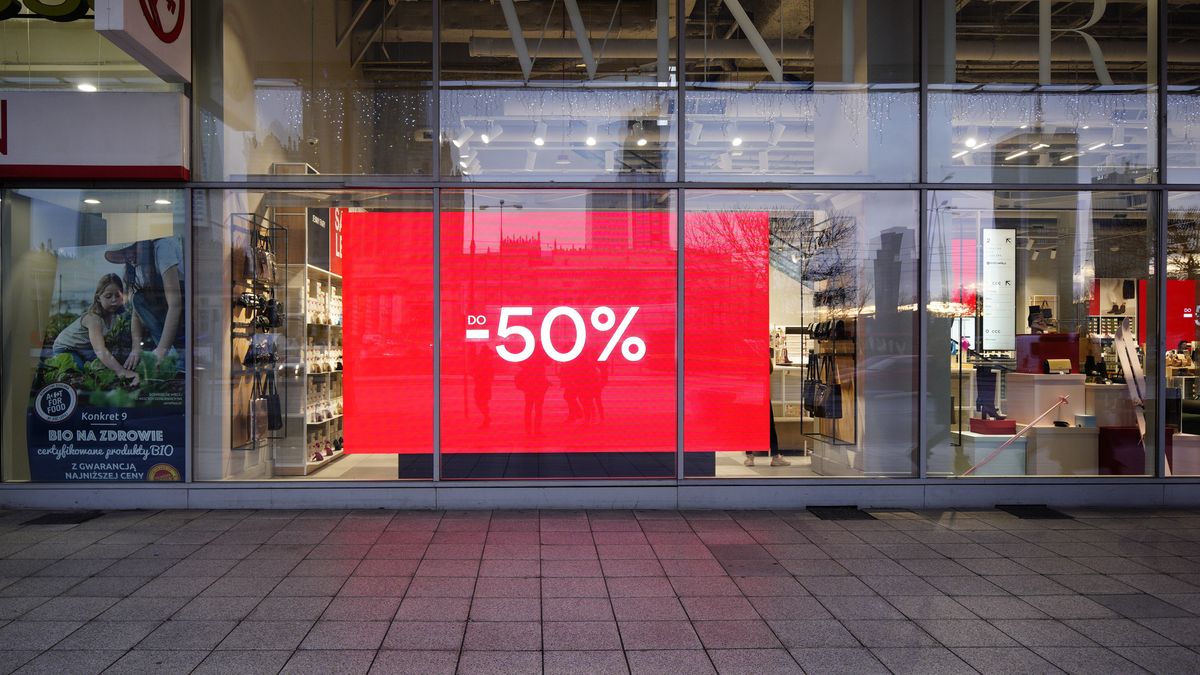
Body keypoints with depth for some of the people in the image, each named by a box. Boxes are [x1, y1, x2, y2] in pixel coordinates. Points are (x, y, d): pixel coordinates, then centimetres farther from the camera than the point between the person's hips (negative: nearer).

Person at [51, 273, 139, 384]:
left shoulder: (118, 311, -22)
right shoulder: (93, 317, -38)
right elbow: (100, 350, -50)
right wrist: (123, 372, -65)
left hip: (86, 348, 5)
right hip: (66, 349, -5)